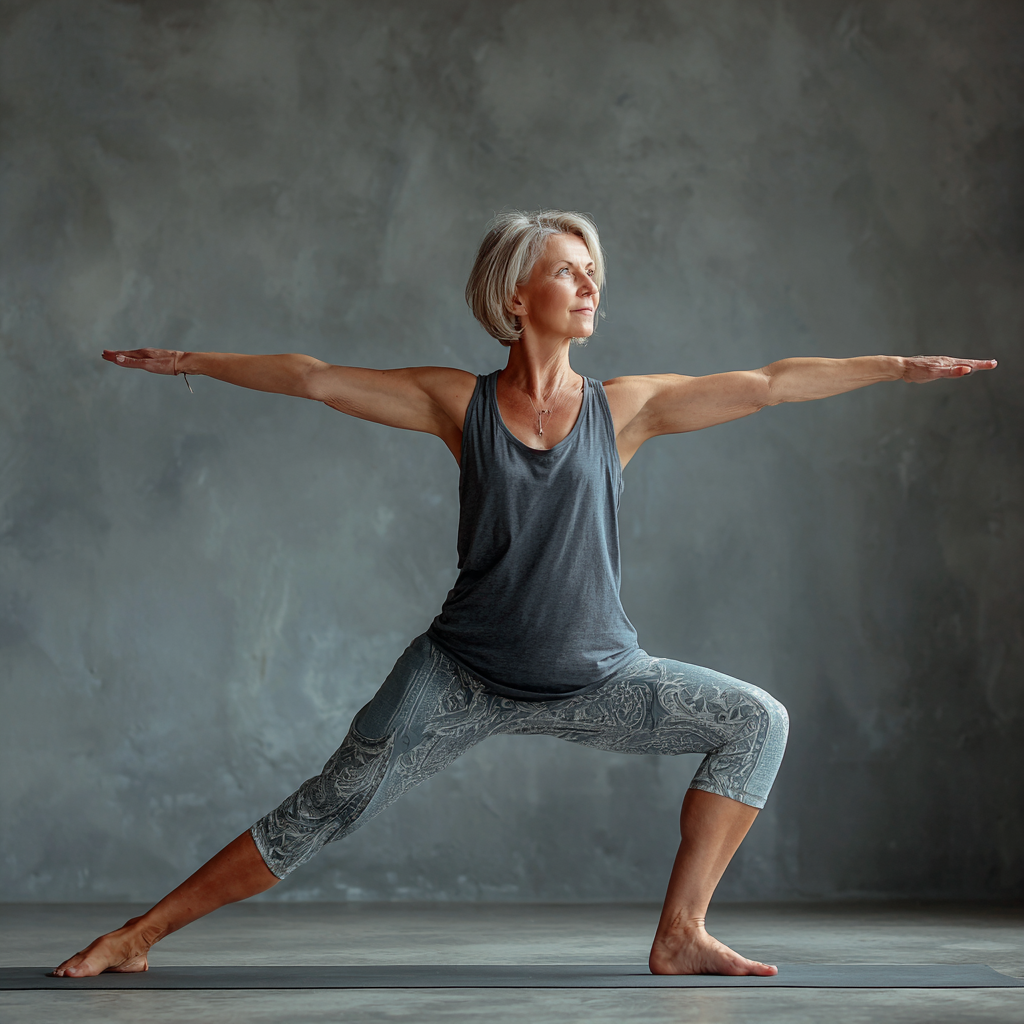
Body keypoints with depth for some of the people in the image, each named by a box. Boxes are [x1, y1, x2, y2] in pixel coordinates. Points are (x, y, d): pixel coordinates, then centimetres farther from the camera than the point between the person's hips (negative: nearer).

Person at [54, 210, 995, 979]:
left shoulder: (626, 407, 0)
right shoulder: (460, 403, -2)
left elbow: (771, 384, -2)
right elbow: (312, 379, 3)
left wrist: (902, 366, -4)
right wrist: (188, 362, 6)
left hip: (594, 678, 2)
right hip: (464, 673, -2)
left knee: (758, 722, -8)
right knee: (323, 813, -5)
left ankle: (681, 934, -4)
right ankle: (139, 935, 8)